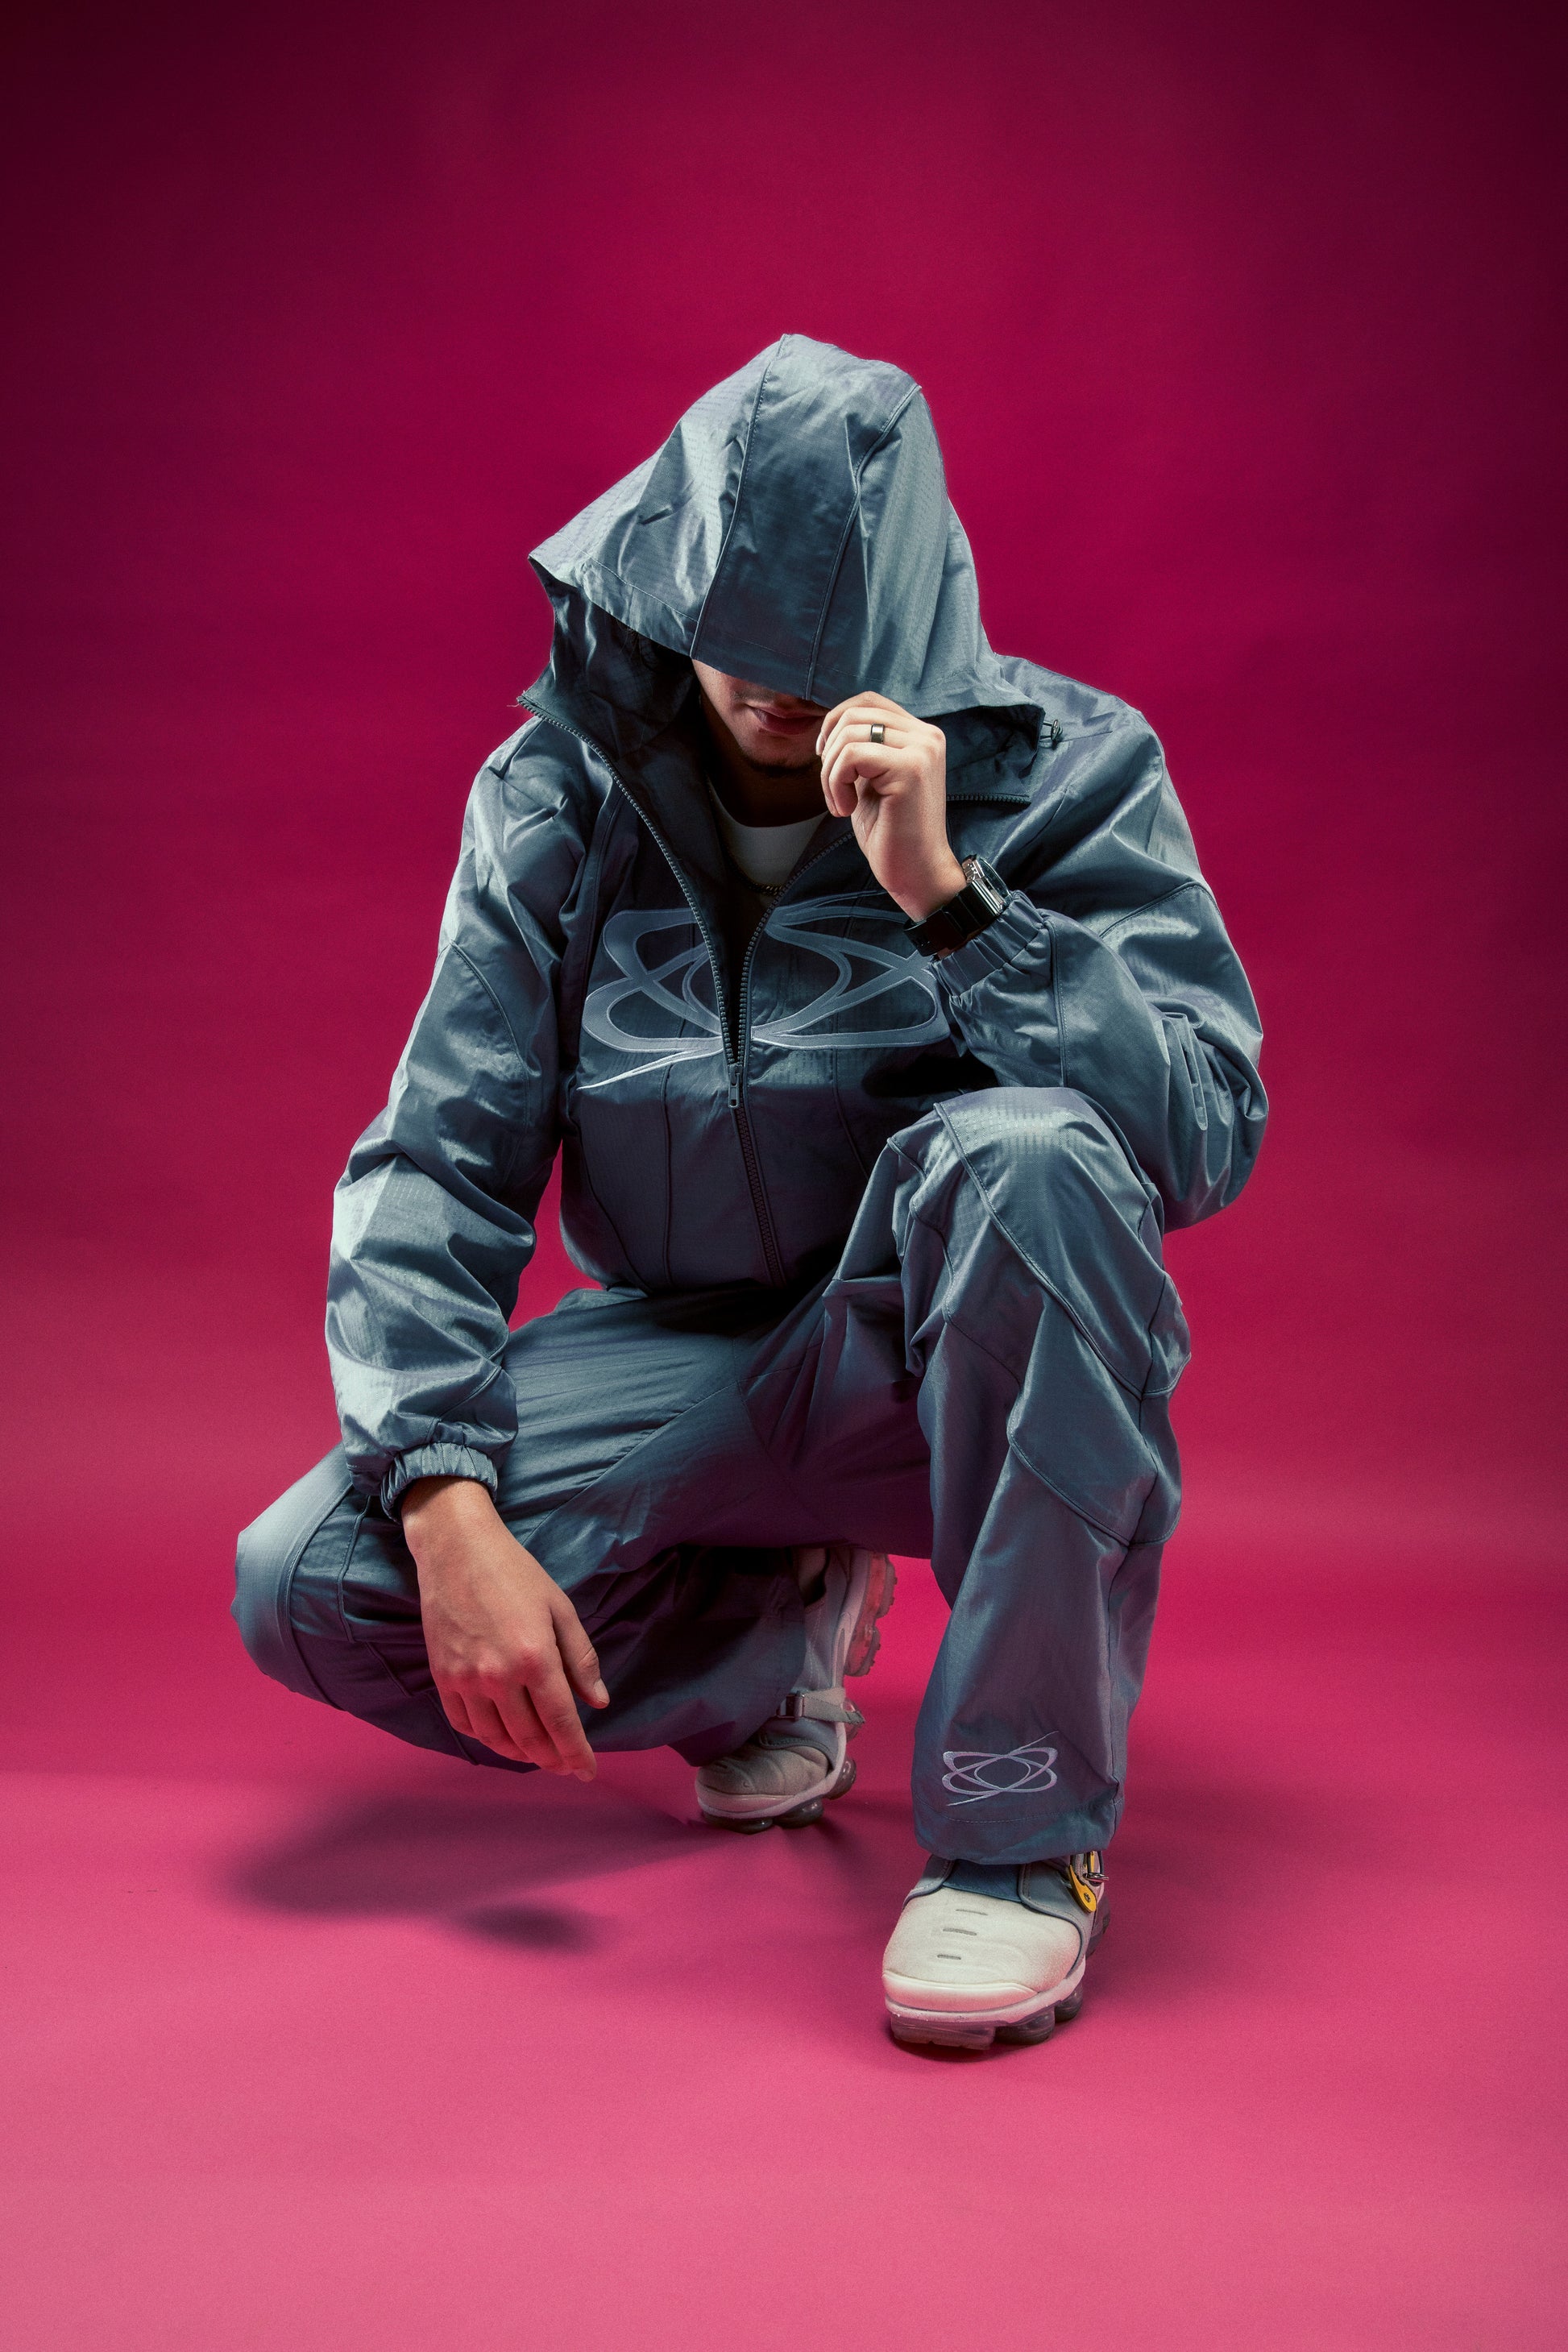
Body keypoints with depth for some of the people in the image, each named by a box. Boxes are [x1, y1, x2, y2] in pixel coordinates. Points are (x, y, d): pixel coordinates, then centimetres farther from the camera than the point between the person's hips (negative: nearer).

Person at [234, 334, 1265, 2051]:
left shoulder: (1060, 766, -10)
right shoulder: (560, 795, -4)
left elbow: (1214, 1131, -20)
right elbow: (436, 1162, -7)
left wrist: (945, 895, -31)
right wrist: (449, 1503, -21)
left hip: (966, 1361, -2)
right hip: (687, 1365, 3)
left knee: (1022, 1150, -36)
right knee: (308, 1584, -18)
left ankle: (1022, 1823, -23)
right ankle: (773, 1639, 10)